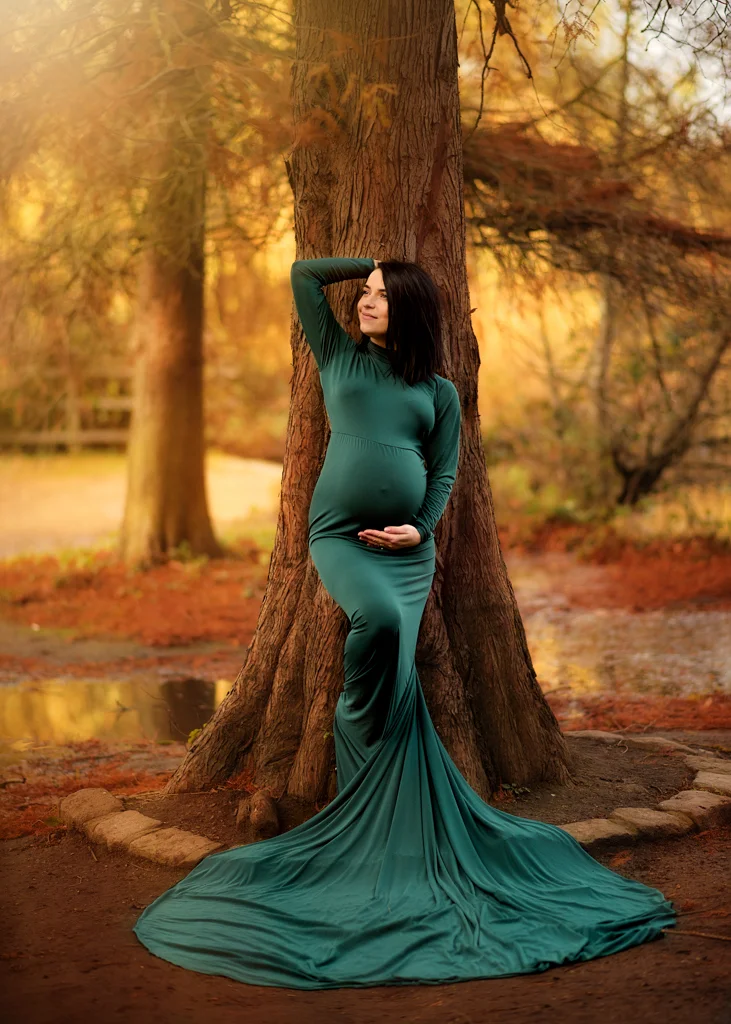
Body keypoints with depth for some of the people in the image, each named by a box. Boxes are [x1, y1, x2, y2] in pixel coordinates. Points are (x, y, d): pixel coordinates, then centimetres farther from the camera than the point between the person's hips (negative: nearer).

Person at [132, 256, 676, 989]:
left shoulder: (439, 392, 14)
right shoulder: (338, 356, 14)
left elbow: (445, 472, 11)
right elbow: (302, 274, 15)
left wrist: (421, 528, -6)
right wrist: (371, 263, 19)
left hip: (408, 547, 1)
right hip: (340, 536, -1)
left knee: (396, 679, -6)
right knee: (379, 618, -32)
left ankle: (386, 835, 4)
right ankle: (356, 724, -3)